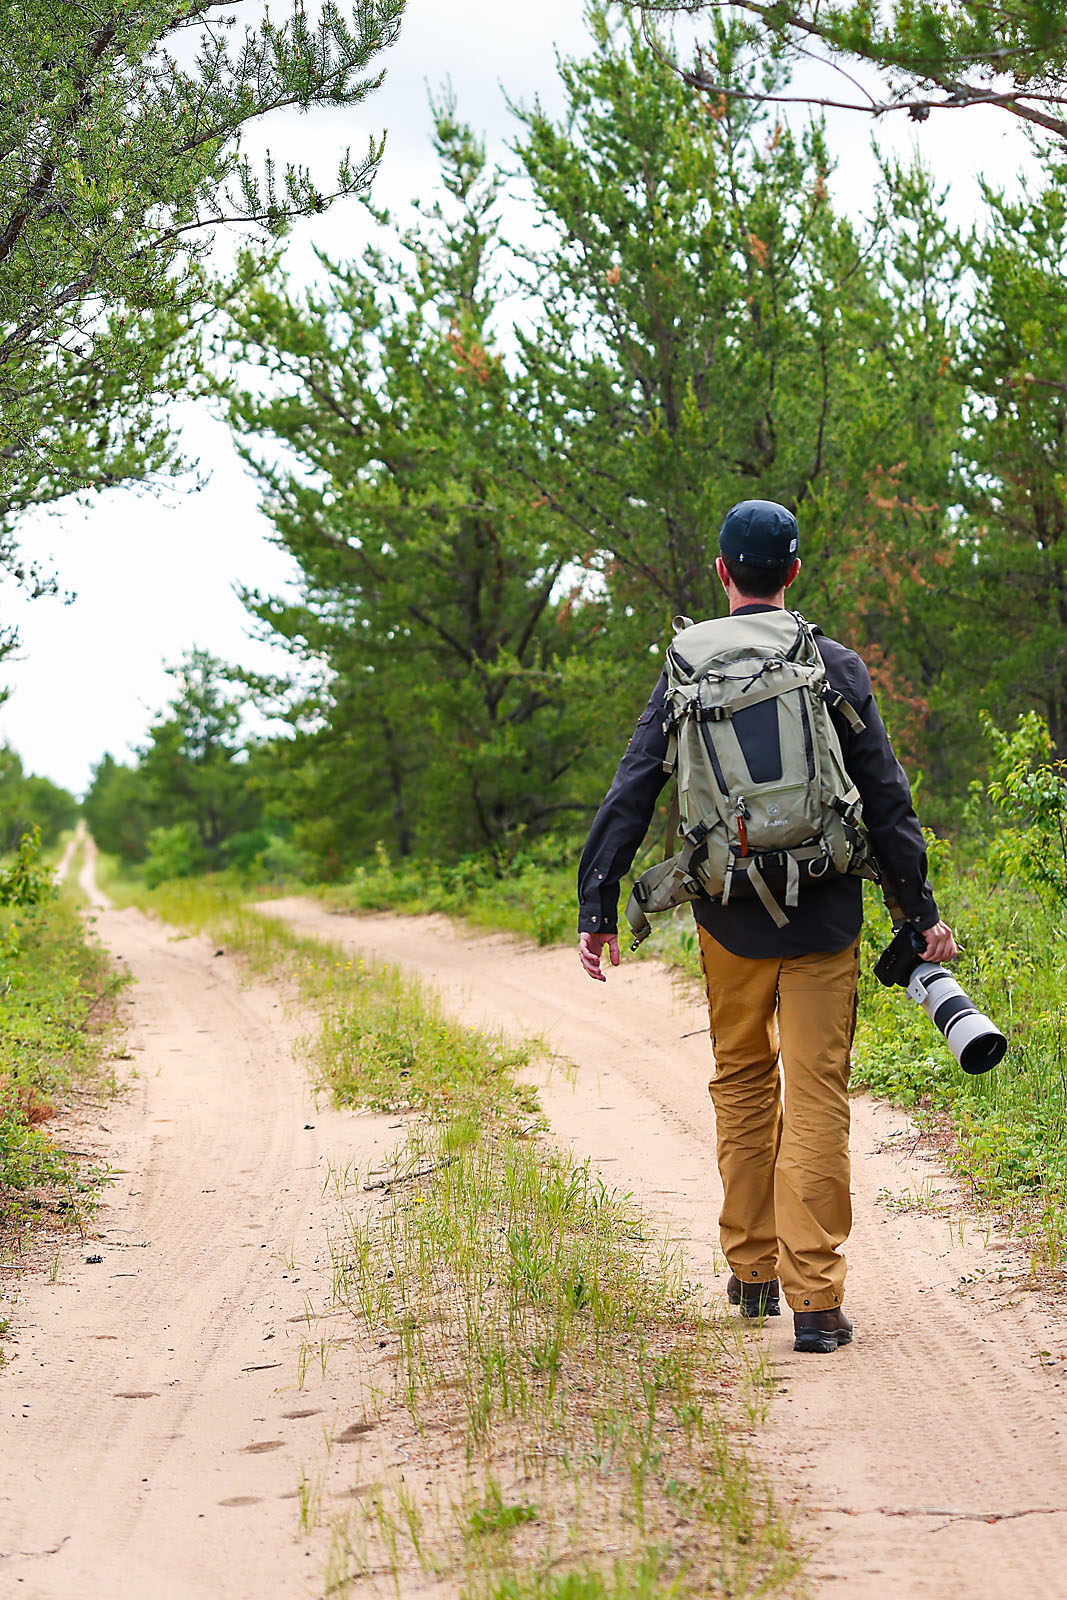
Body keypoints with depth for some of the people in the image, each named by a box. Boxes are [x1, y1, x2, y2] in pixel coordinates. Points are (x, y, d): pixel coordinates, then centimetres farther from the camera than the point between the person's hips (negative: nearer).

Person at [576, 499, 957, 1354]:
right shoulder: (837, 668, -1)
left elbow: (631, 794, -1)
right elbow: (887, 799, 0)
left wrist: (597, 907, 4)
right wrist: (922, 910, 6)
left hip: (731, 920, 2)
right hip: (825, 916, -1)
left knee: (743, 1086, 18)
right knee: (817, 1099, -1)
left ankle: (752, 1270, 25)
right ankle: (815, 1297, -7)